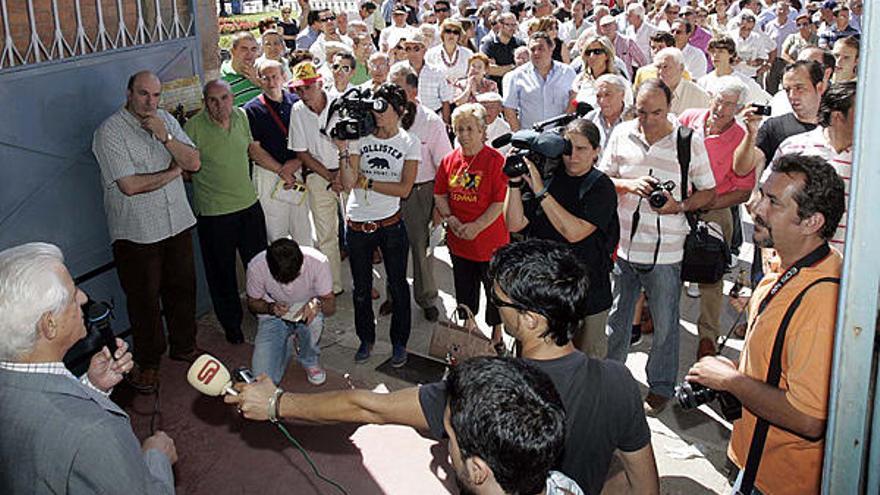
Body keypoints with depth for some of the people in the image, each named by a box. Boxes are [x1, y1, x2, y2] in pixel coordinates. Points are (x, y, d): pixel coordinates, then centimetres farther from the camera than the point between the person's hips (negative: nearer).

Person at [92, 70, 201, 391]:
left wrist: (165, 136, -18)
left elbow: (194, 163, -3)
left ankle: (184, 346, 37)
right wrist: (173, 171, -10)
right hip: (137, 233, -5)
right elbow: (130, 185, -23)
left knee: (182, 288, 17)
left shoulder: (166, 120, 4)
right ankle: (147, 362, 24)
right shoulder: (110, 131, -14)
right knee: (144, 299, 7)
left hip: (178, 224, 6)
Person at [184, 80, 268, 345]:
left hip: (250, 204, 5)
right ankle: (232, 325, 26)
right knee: (223, 273, 9)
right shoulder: (194, 127, -15)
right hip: (214, 213, -5)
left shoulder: (240, 116, 2)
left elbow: (253, 148, 17)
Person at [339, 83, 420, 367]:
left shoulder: (409, 143, -4)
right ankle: (366, 339, 34)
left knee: (397, 285, 9)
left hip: (390, 224, -2)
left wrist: (366, 182, -13)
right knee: (361, 288, 14)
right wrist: (343, 149, -18)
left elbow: (404, 189, -14)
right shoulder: (360, 138, -1)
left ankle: (399, 343, 26)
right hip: (357, 224, 2)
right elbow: (348, 183, -9)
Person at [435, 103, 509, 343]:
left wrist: (476, 227, -21)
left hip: (490, 241, -4)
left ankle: (496, 333, 29)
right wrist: (450, 219, -8)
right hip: (458, 242, 5)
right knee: (464, 289, 18)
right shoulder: (449, 160, 3)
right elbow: (439, 195, 9)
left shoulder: (495, 160, -13)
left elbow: (501, 202, -16)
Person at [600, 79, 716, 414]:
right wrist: (629, 185, -13)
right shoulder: (621, 134, 1)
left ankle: (660, 386, 28)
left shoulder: (689, 142, -7)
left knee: (665, 324, 9)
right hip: (622, 244, 3)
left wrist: (680, 206, -18)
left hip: (665, 251, -3)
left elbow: (708, 191, 0)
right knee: (615, 317, 17)